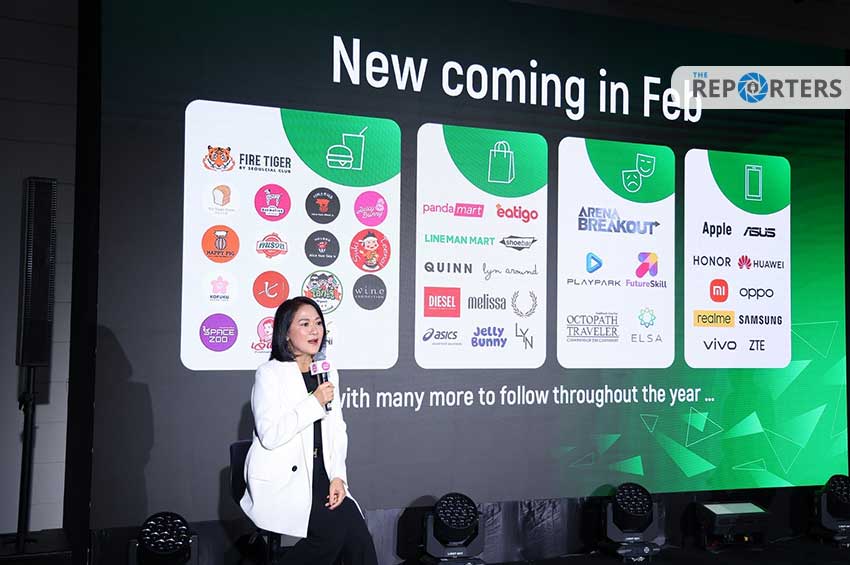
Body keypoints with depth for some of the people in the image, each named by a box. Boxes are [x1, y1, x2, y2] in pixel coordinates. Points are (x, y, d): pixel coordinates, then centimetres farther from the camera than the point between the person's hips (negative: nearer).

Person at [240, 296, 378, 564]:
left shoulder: (328, 373, 15)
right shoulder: (270, 373, -4)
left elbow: (338, 432, 12)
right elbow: (269, 435, -16)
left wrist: (338, 476, -3)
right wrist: (314, 403, -15)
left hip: (320, 478, 5)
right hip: (281, 483, -5)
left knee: (356, 529, -20)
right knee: (335, 526, -25)